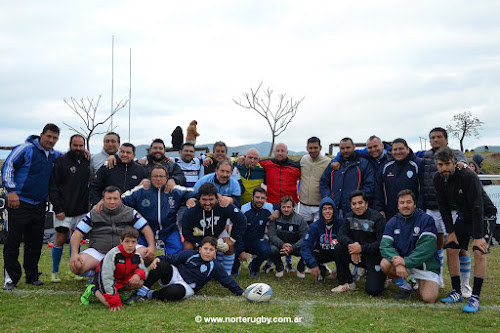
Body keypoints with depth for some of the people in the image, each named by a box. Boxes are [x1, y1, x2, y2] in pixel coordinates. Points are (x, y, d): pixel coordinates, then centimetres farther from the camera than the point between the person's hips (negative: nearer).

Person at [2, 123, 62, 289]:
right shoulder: (26, 149, -8)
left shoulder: (54, 155, 12)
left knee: (35, 244, 10)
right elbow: (7, 167, -8)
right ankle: (10, 278, 4)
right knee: (13, 242, -3)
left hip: (39, 205, 6)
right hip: (19, 204, -6)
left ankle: (32, 276, 21)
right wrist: (11, 190, -15)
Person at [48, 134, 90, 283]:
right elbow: (53, 187, -7)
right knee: (60, 239, -1)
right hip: (64, 210, -4)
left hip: (81, 209, 4)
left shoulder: (87, 162, 9)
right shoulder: (61, 161, -5)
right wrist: (58, 208, -14)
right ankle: (55, 272, 13)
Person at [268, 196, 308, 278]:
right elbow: (272, 235, -14)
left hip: (295, 247, 0)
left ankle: (301, 269, 5)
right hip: (279, 245, 0)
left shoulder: (299, 219, -8)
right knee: (271, 249, -32)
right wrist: (282, 245, -32)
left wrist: (292, 247, -31)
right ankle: (279, 268, 3)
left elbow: (304, 237, -15)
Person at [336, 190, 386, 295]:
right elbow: (341, 235, -8)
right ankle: (347, 283, -5)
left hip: (375, 257, -5)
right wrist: (351, 245, -28)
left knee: (372, 291, -18)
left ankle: (381, 277, 19)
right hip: (357, 255, 5)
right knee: (339, 248, -20)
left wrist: (361, 248, -30)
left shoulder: (377, 218, -16)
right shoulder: (349, 216, 1)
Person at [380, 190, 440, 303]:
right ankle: (406, 286, 1)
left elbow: (427, 248, -21)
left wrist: (406, 261, -29)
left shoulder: (427, 220, -11)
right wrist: (398, 263, -30)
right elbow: (385, 245, -11)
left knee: (429, 298, -22)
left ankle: (421, 283, 14)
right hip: (402, 261, 4)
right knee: (385, 264, -25)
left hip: (426, 265, -3)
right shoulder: (392, 222, 1)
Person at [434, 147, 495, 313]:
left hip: (483, 217, -6)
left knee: (479, 252, -18)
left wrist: (478, 236, -29)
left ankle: (475, 297, -13)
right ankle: (457, 292, 10)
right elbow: (444, 207, -3)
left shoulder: (468, 176, -30)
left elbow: (477, 207, -29)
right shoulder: (438, 179, -11)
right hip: (463, 217, 6)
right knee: (451, 249, -1)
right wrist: (451, 231, -7)